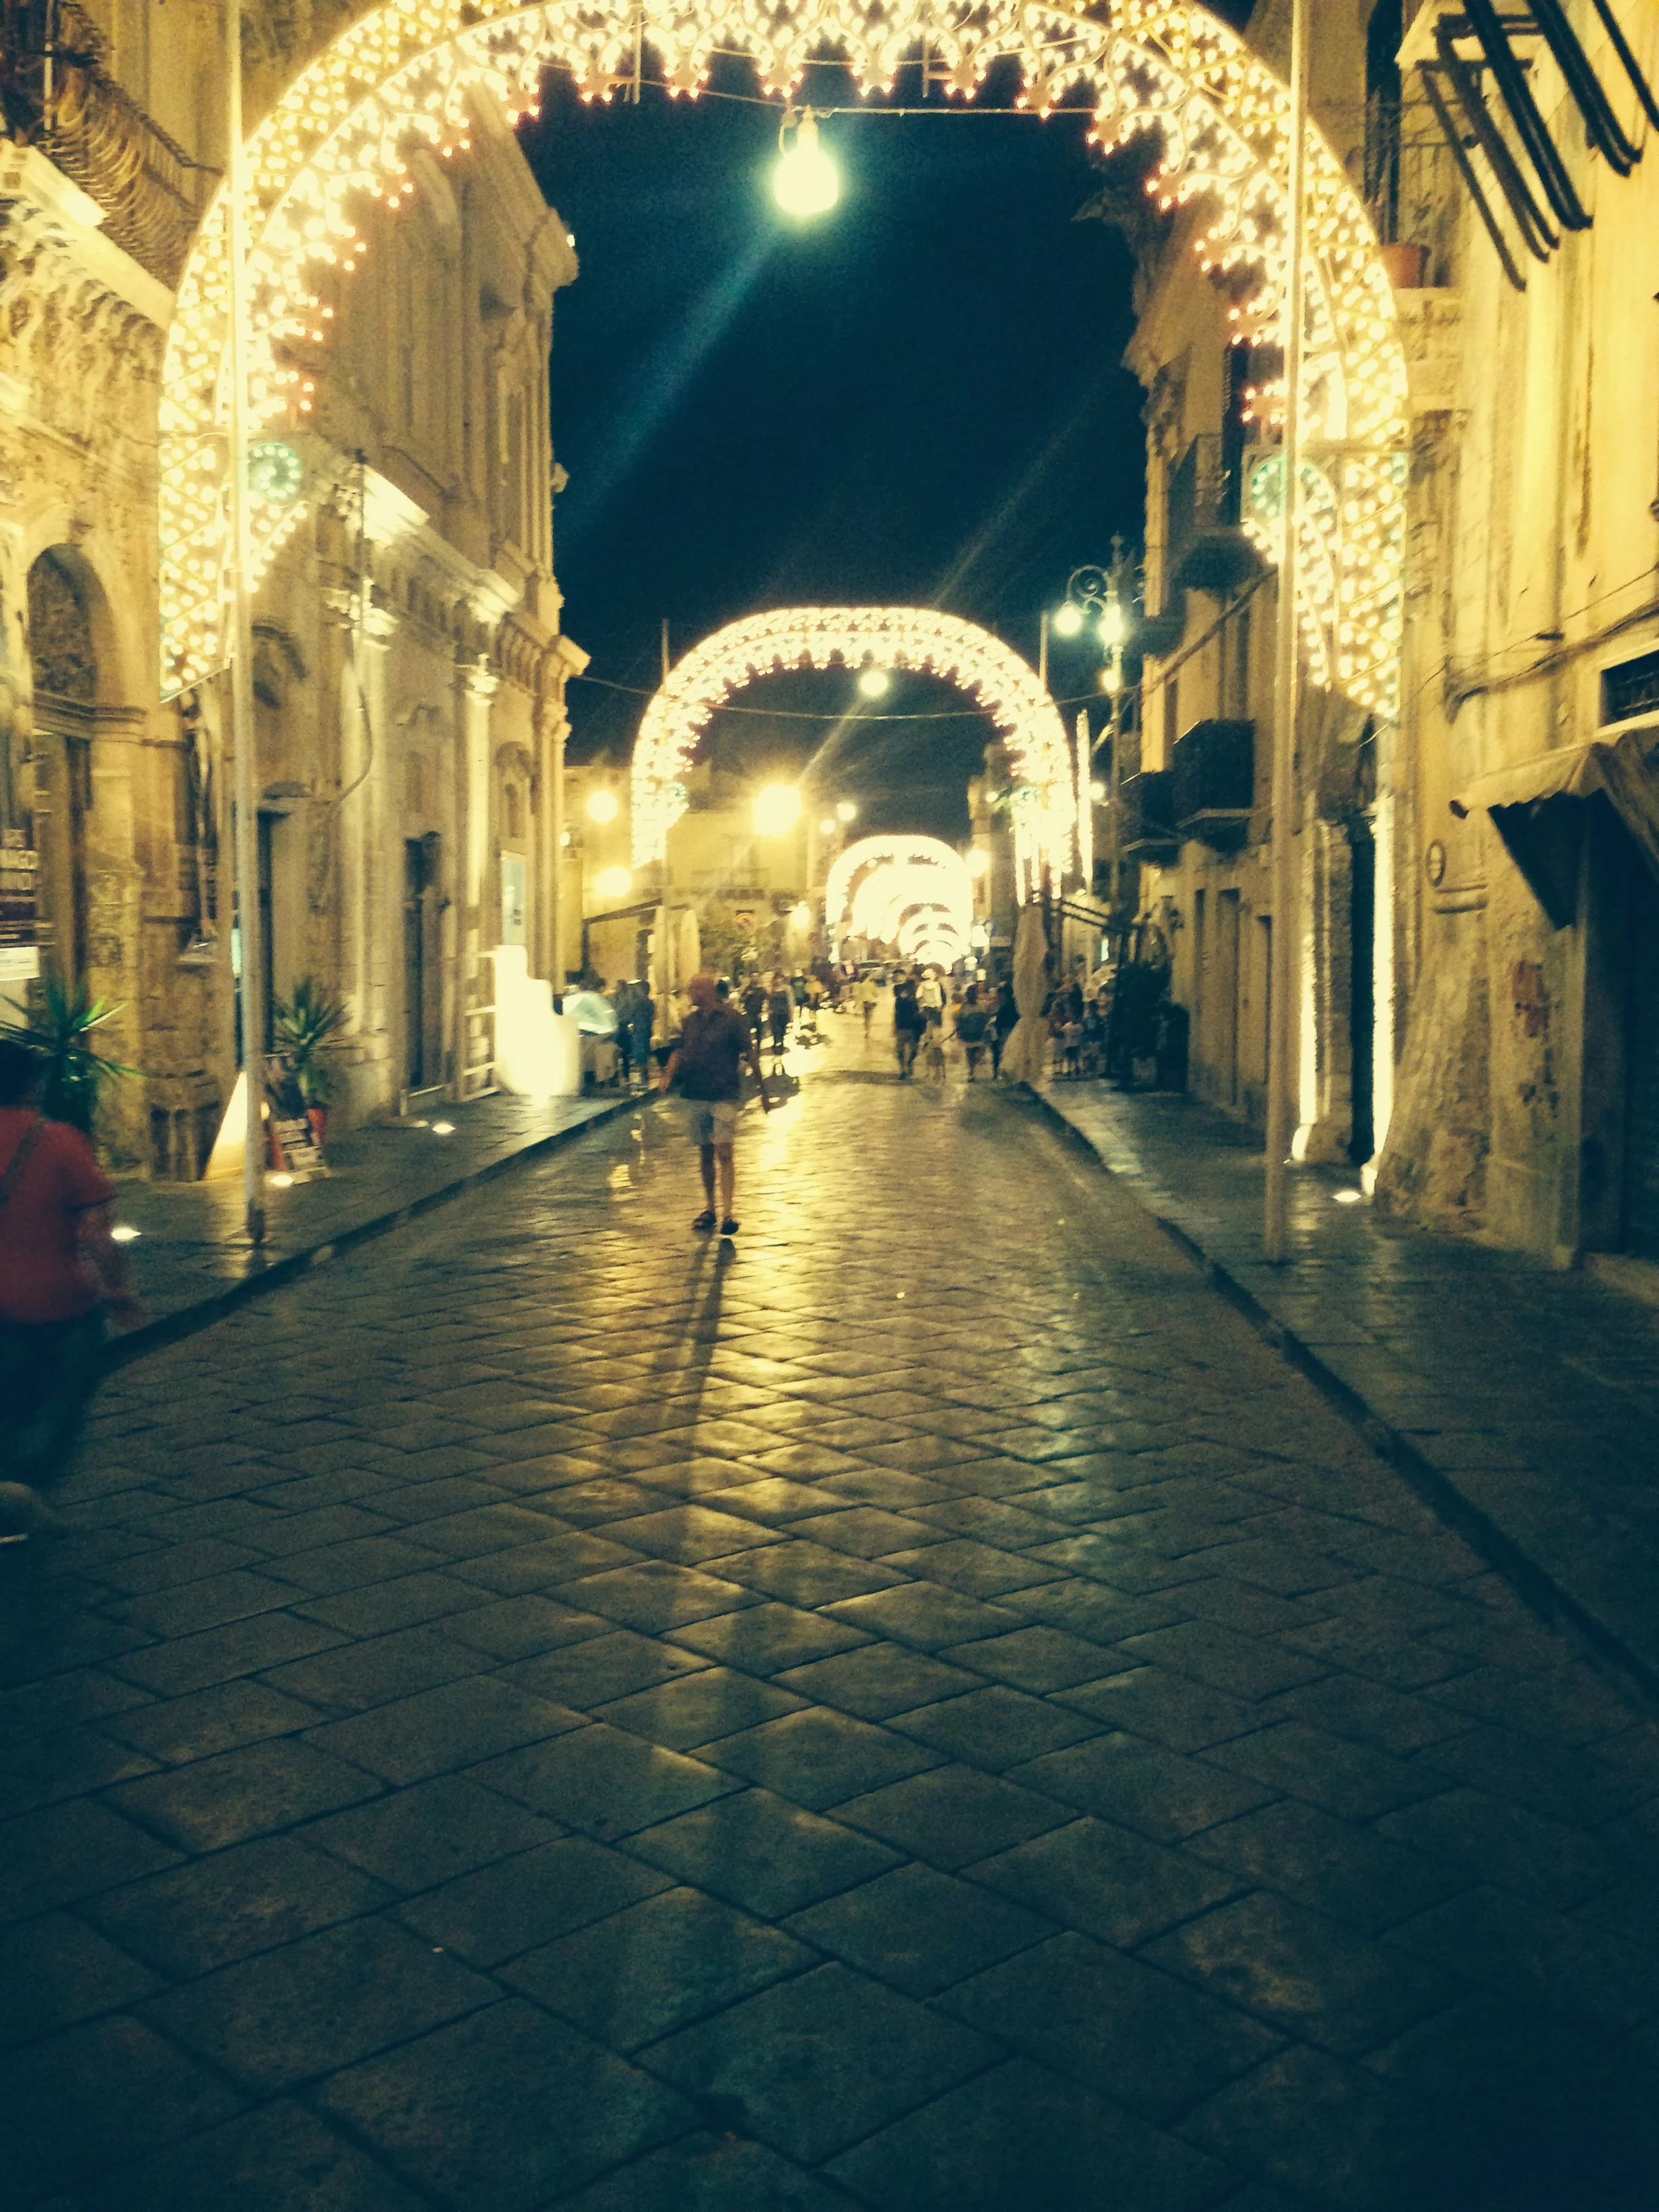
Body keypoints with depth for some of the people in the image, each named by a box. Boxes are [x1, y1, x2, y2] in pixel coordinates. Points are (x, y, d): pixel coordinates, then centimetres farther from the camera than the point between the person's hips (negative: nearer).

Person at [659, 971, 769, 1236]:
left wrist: (763, 1092, -2)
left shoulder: (731, 1018, -6)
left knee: (723, 1153, -13)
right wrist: (669, 1074, -7)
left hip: (724, 1096, -6)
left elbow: (750, 1053, -3)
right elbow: (680, 1051, 14)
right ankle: (709, 1209, 23)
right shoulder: (691, 1020, 11)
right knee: (705, 1154, 12)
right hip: (697, 1095, 6)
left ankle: (728, 1214, -15)